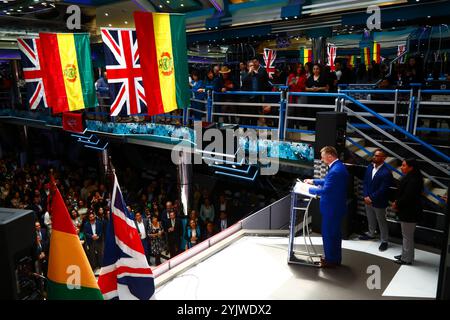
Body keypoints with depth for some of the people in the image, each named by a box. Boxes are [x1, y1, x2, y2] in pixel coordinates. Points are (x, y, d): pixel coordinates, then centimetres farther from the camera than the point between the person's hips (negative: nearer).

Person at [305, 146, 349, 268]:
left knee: (328, 234, 5)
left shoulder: (335, 170, -27)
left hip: (331, 208, -10)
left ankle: (331, 260, 18)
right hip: (337, 206, 10)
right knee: (335, 233, 20)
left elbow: (325, 190, -27)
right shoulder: (339, 166, 6)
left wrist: (309, 189, -13)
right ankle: (336, 258, 33)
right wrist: (313, 181, 16)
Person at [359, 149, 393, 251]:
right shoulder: (370, 167, -1)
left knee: (382, 222, 10)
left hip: (379, 202, -6)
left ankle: (384, 241, 25)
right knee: (370, 219, 23)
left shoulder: (386, 172, -21)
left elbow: (382, 189, -20)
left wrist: (371, 198, -16)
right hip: (368, 200, 6)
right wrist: (366, 196, -5)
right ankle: (371, 234, 44)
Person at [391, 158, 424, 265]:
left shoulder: (413, 180, -24)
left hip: (410, 213, -10)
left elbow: (407, 197, -26)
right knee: (406, 235, 20)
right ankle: (405, 254, 33)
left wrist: (397, 204, -12)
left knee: (407, 236, 3)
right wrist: (396, 202, 0)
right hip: (406, 212, 10)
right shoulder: (409, 177, 9)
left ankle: (407, 259, 15)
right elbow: (402, 193, 14)